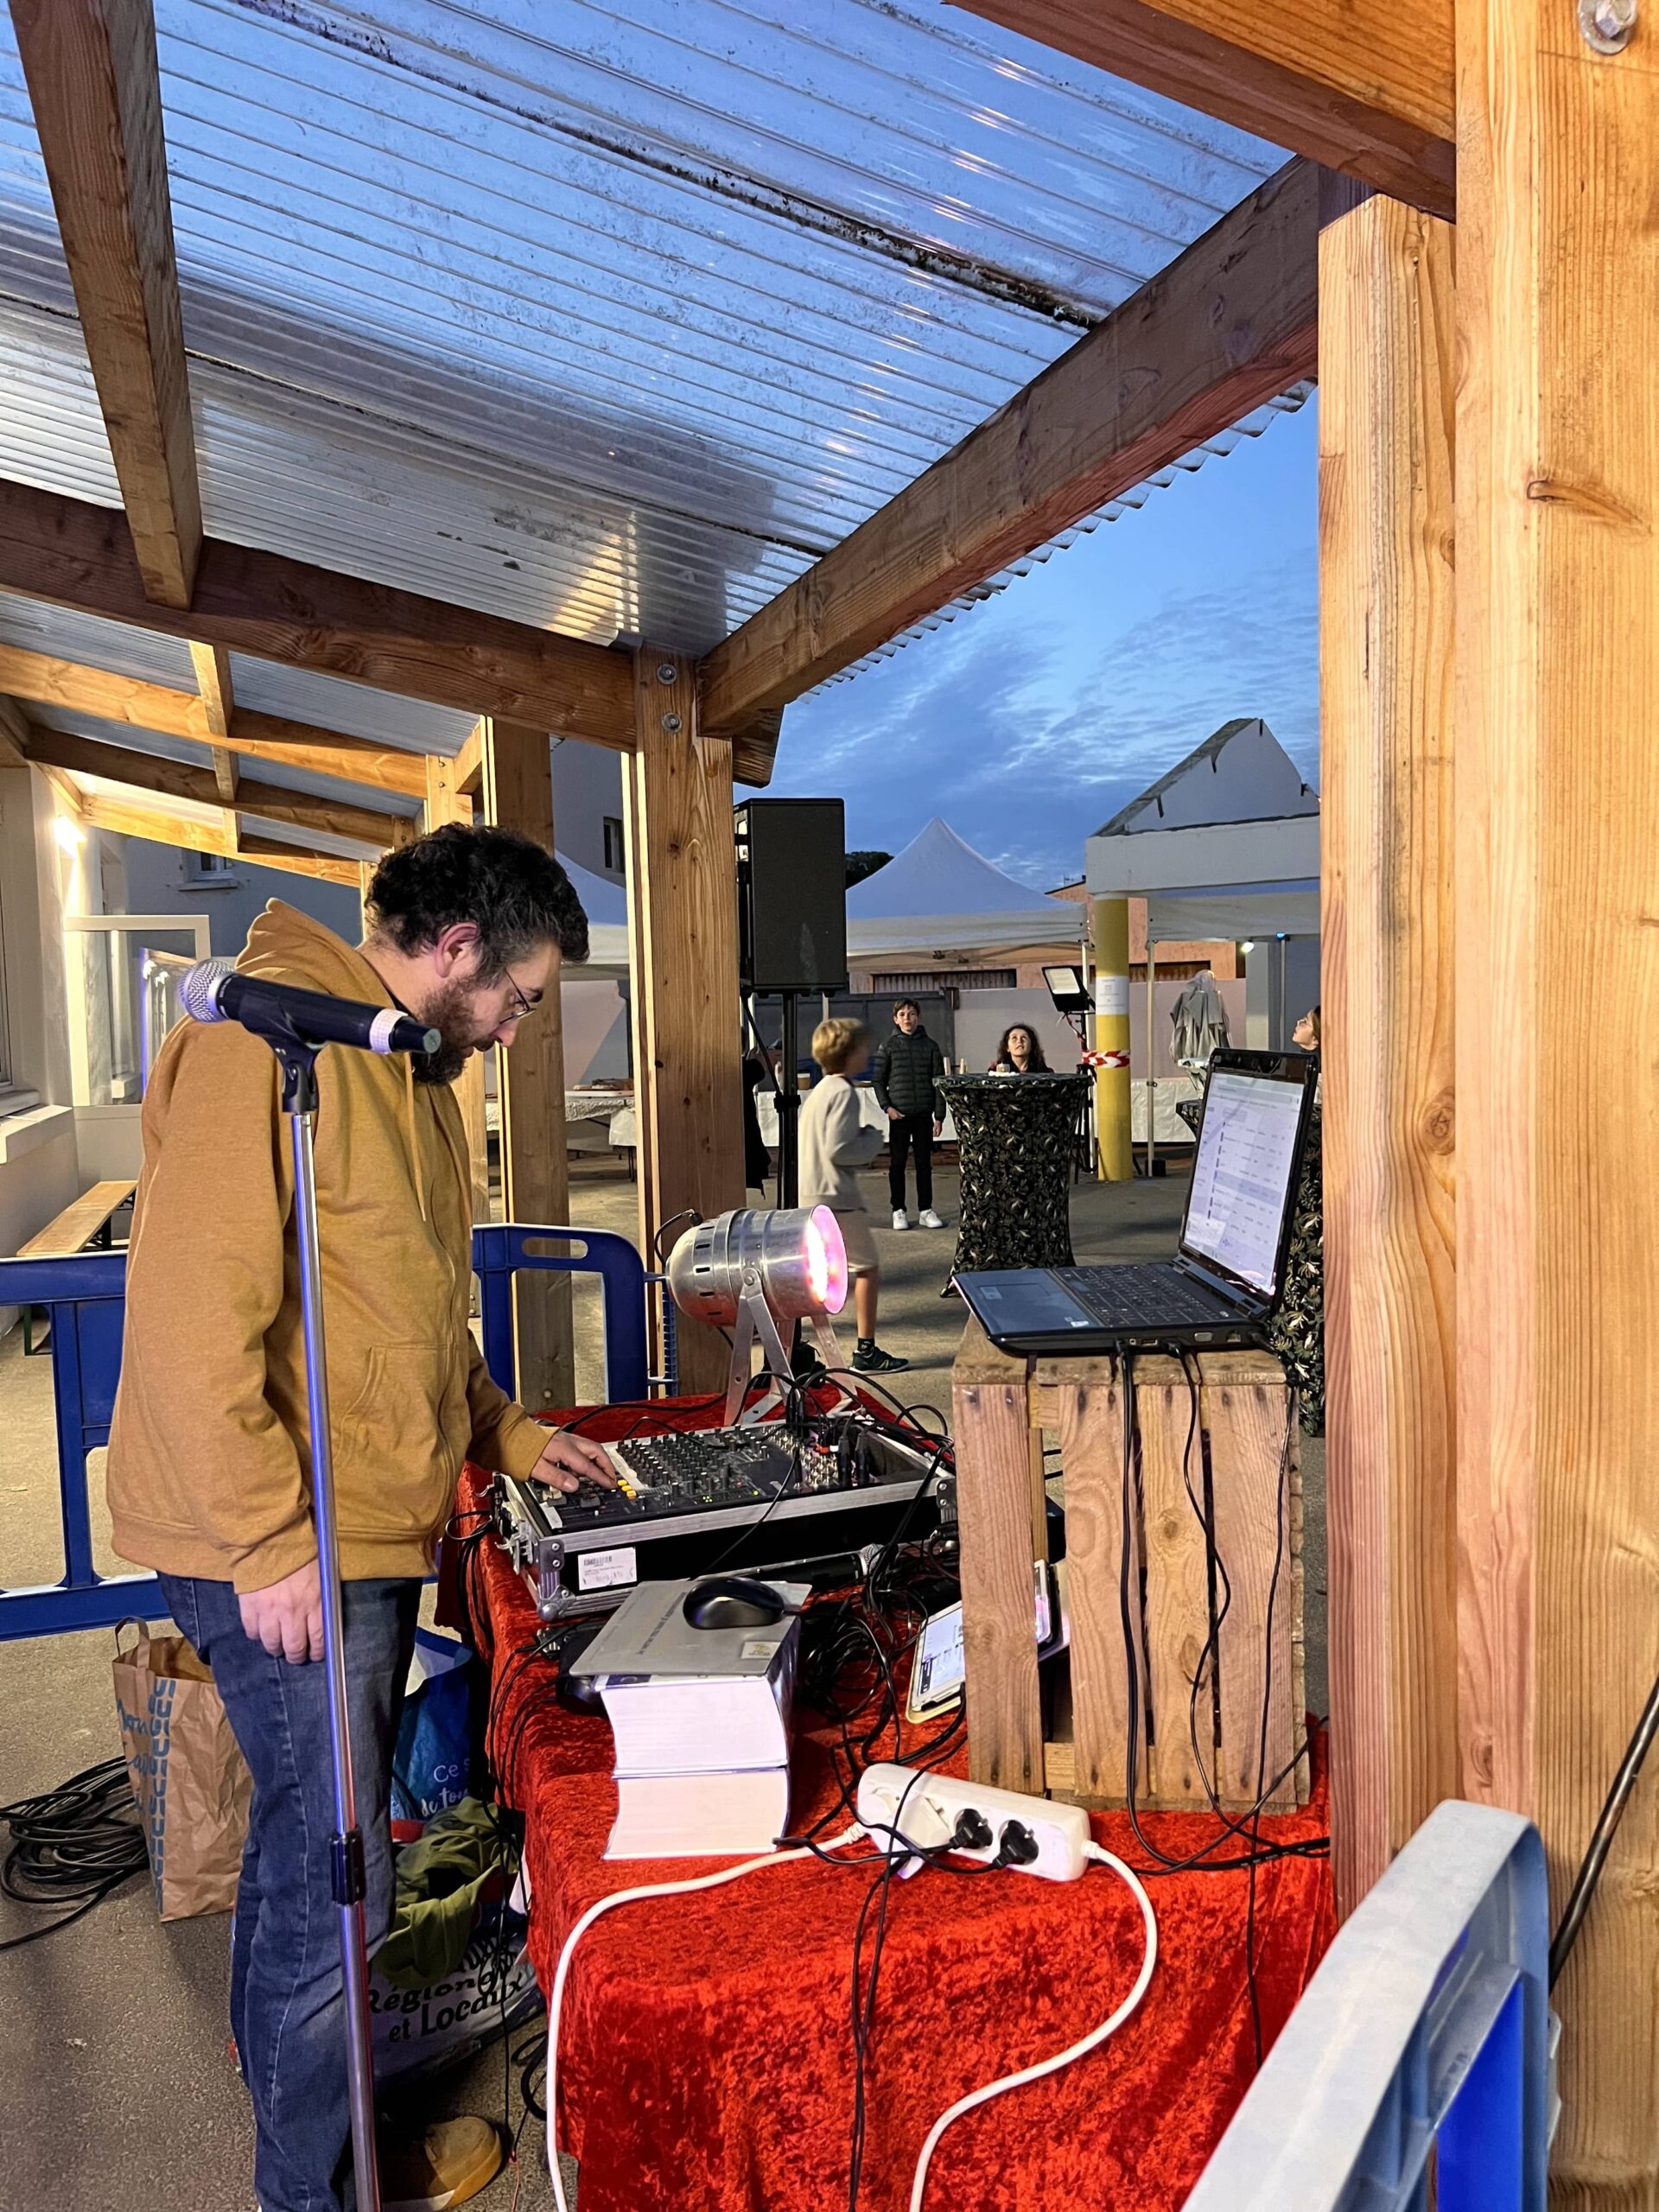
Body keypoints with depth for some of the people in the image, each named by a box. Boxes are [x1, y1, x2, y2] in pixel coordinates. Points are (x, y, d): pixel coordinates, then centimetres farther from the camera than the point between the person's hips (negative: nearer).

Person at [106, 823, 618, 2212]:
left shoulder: (413, 1071, 14)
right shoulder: (274, 1038, -18)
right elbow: (191, 1302, -24)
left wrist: (506, 1434, 14)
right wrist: (272, 1541, -21)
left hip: (374, 1534, 9)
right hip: (289, 1550, -9)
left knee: (308, 1838, 24)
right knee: (331, 1880, 5)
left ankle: (281, 2071, 44)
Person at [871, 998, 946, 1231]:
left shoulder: (930, 1046, 4)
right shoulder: (889, 1046, 2)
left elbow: (938, 1082, 5)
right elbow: (878, 1080, 4)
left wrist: (939, 1116, 1)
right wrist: (886, 1107, -9)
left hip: (924, 1115, 1)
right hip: (898, 1115, -1)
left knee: (924, 1163, 6)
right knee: (897, 1163, 4)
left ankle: (926, 1210, 13)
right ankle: (899, 1211, 11)